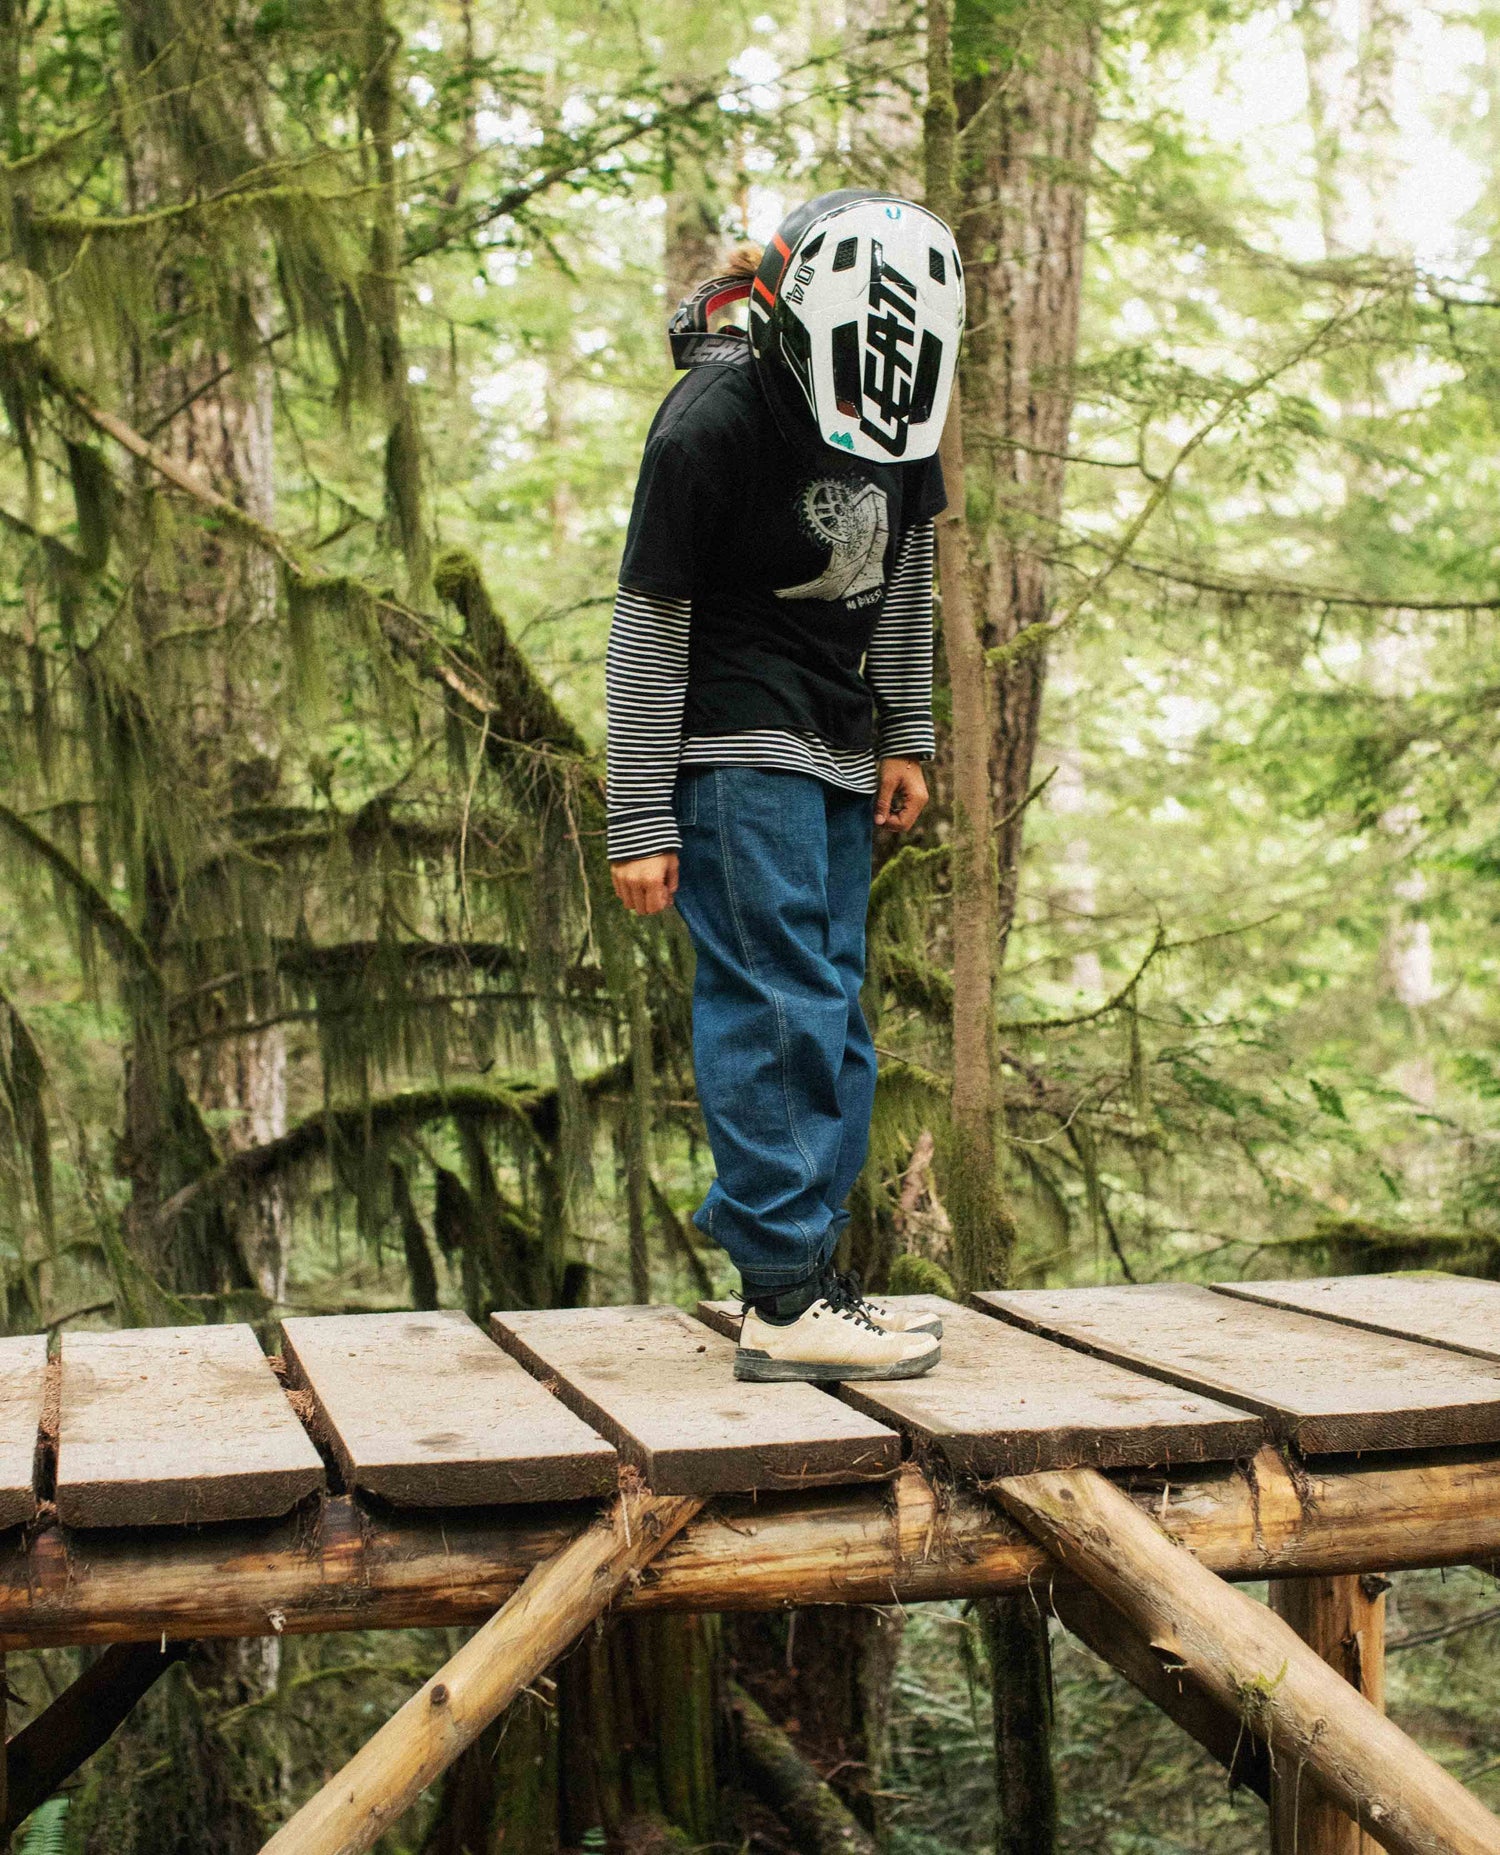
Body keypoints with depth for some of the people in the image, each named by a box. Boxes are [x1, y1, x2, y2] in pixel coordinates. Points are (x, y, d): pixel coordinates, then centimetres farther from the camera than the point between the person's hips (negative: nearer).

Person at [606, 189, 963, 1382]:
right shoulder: (711, 424, -19)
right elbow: (648, 625, -15)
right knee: (776, 1004, -12)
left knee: (833, 1006, 5)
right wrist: (640, 824, -15)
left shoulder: (901, 410, 1)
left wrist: (905, 736, 11)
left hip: (835, 748, 7)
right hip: (733, 740, -7)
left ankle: (802, 1273, 11)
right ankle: (786, 1300, -8)